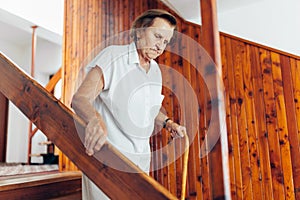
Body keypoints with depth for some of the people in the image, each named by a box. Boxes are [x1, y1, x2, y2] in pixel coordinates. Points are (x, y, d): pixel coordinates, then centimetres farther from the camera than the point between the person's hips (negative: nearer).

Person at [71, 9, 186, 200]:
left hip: (141, 157, 7)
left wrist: (168, 122, 7)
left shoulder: (155, 70, 9)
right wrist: (95, 118, -42)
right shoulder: (113, 56, -13)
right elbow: (79, 98, -22)